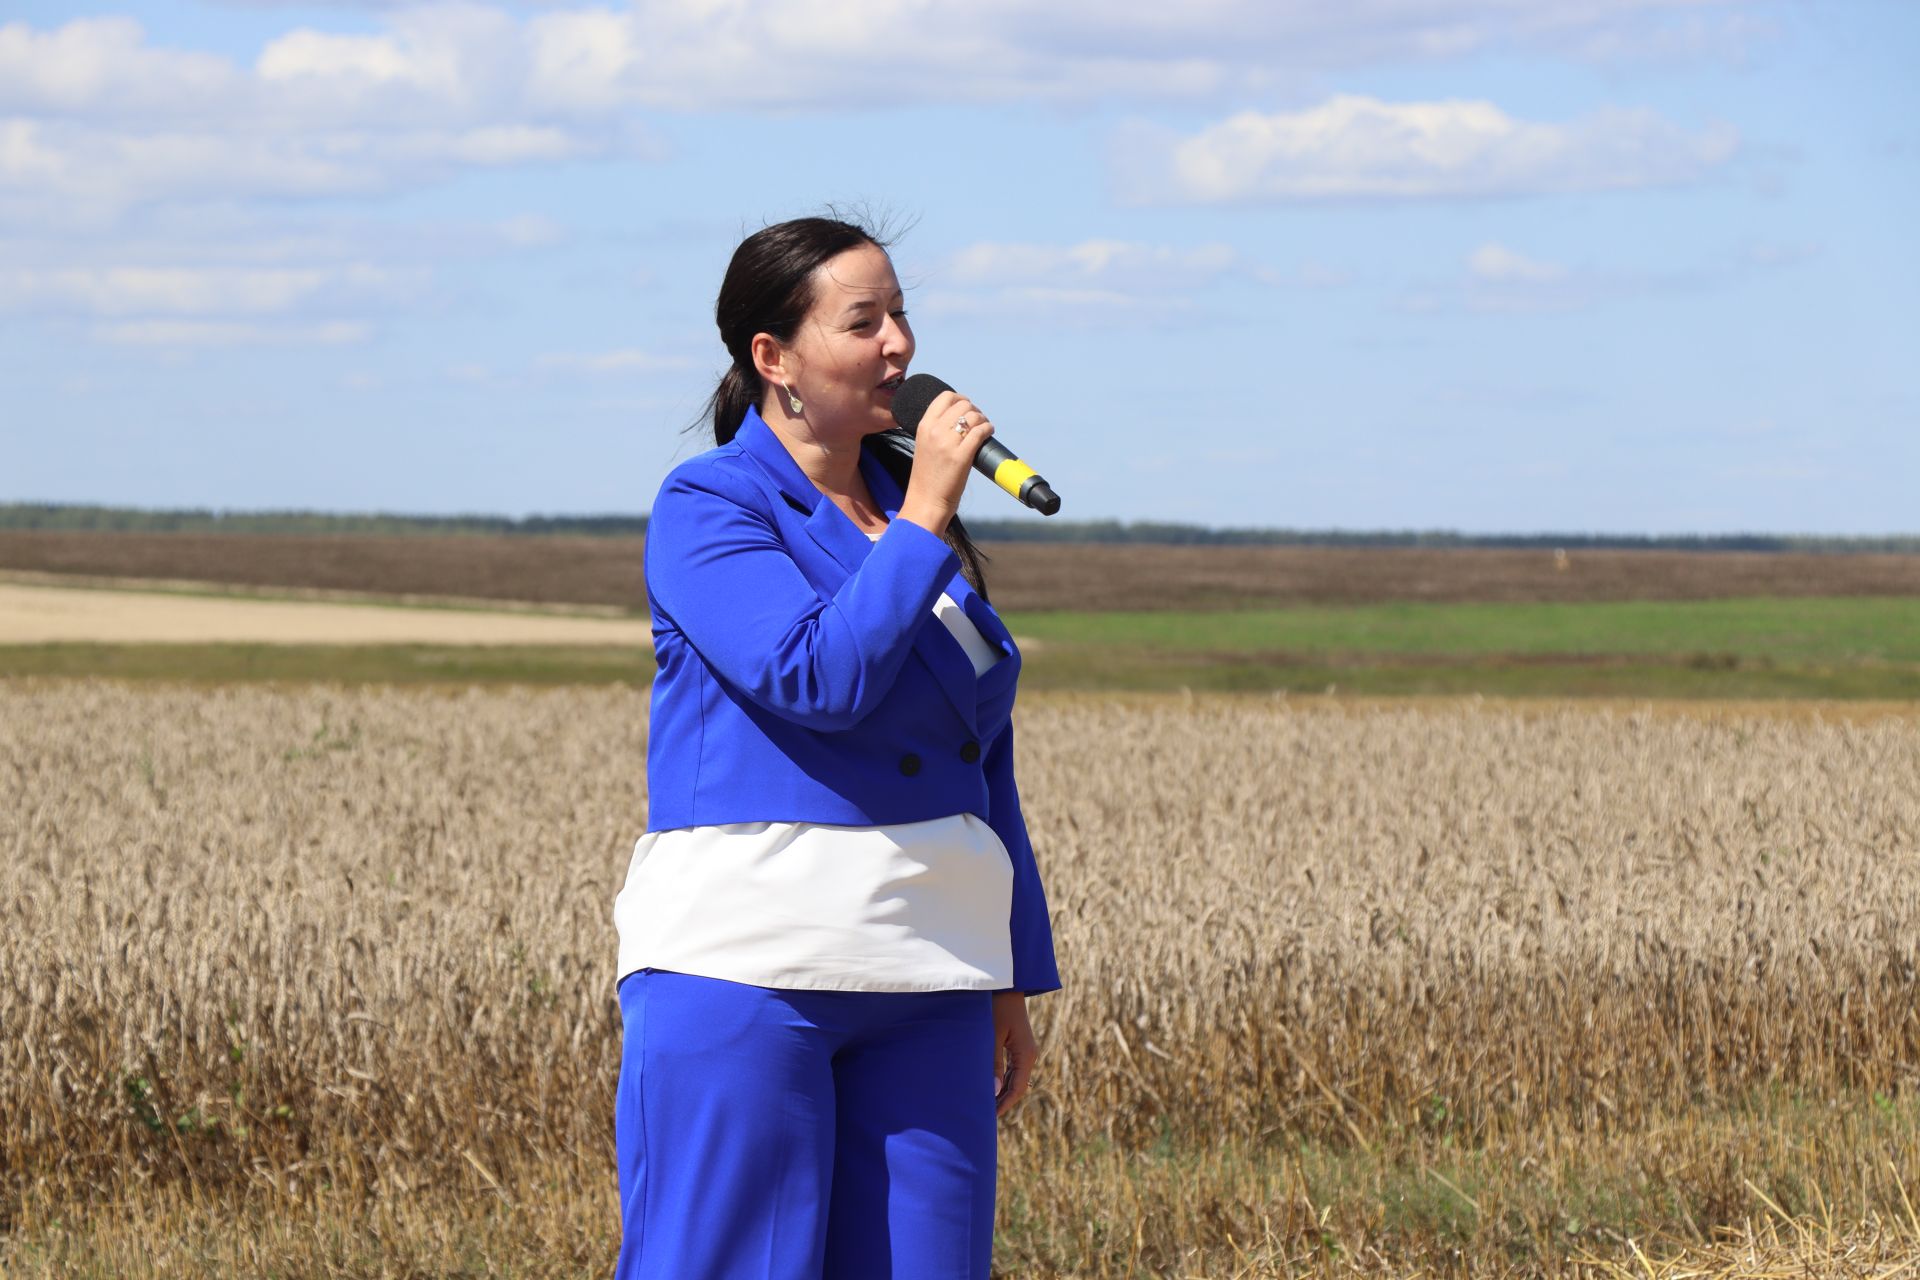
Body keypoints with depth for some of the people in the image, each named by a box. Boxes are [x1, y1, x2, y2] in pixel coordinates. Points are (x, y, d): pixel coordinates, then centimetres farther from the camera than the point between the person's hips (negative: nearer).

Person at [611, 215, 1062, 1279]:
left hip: (921, 979, 6)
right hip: (743, 964, -6)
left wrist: (1015, 980, 18)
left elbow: (984, 762, 19)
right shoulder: (706, 511, -4)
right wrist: (923, 520, -12)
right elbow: (819, 679, -20)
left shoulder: (916, 504, 15)